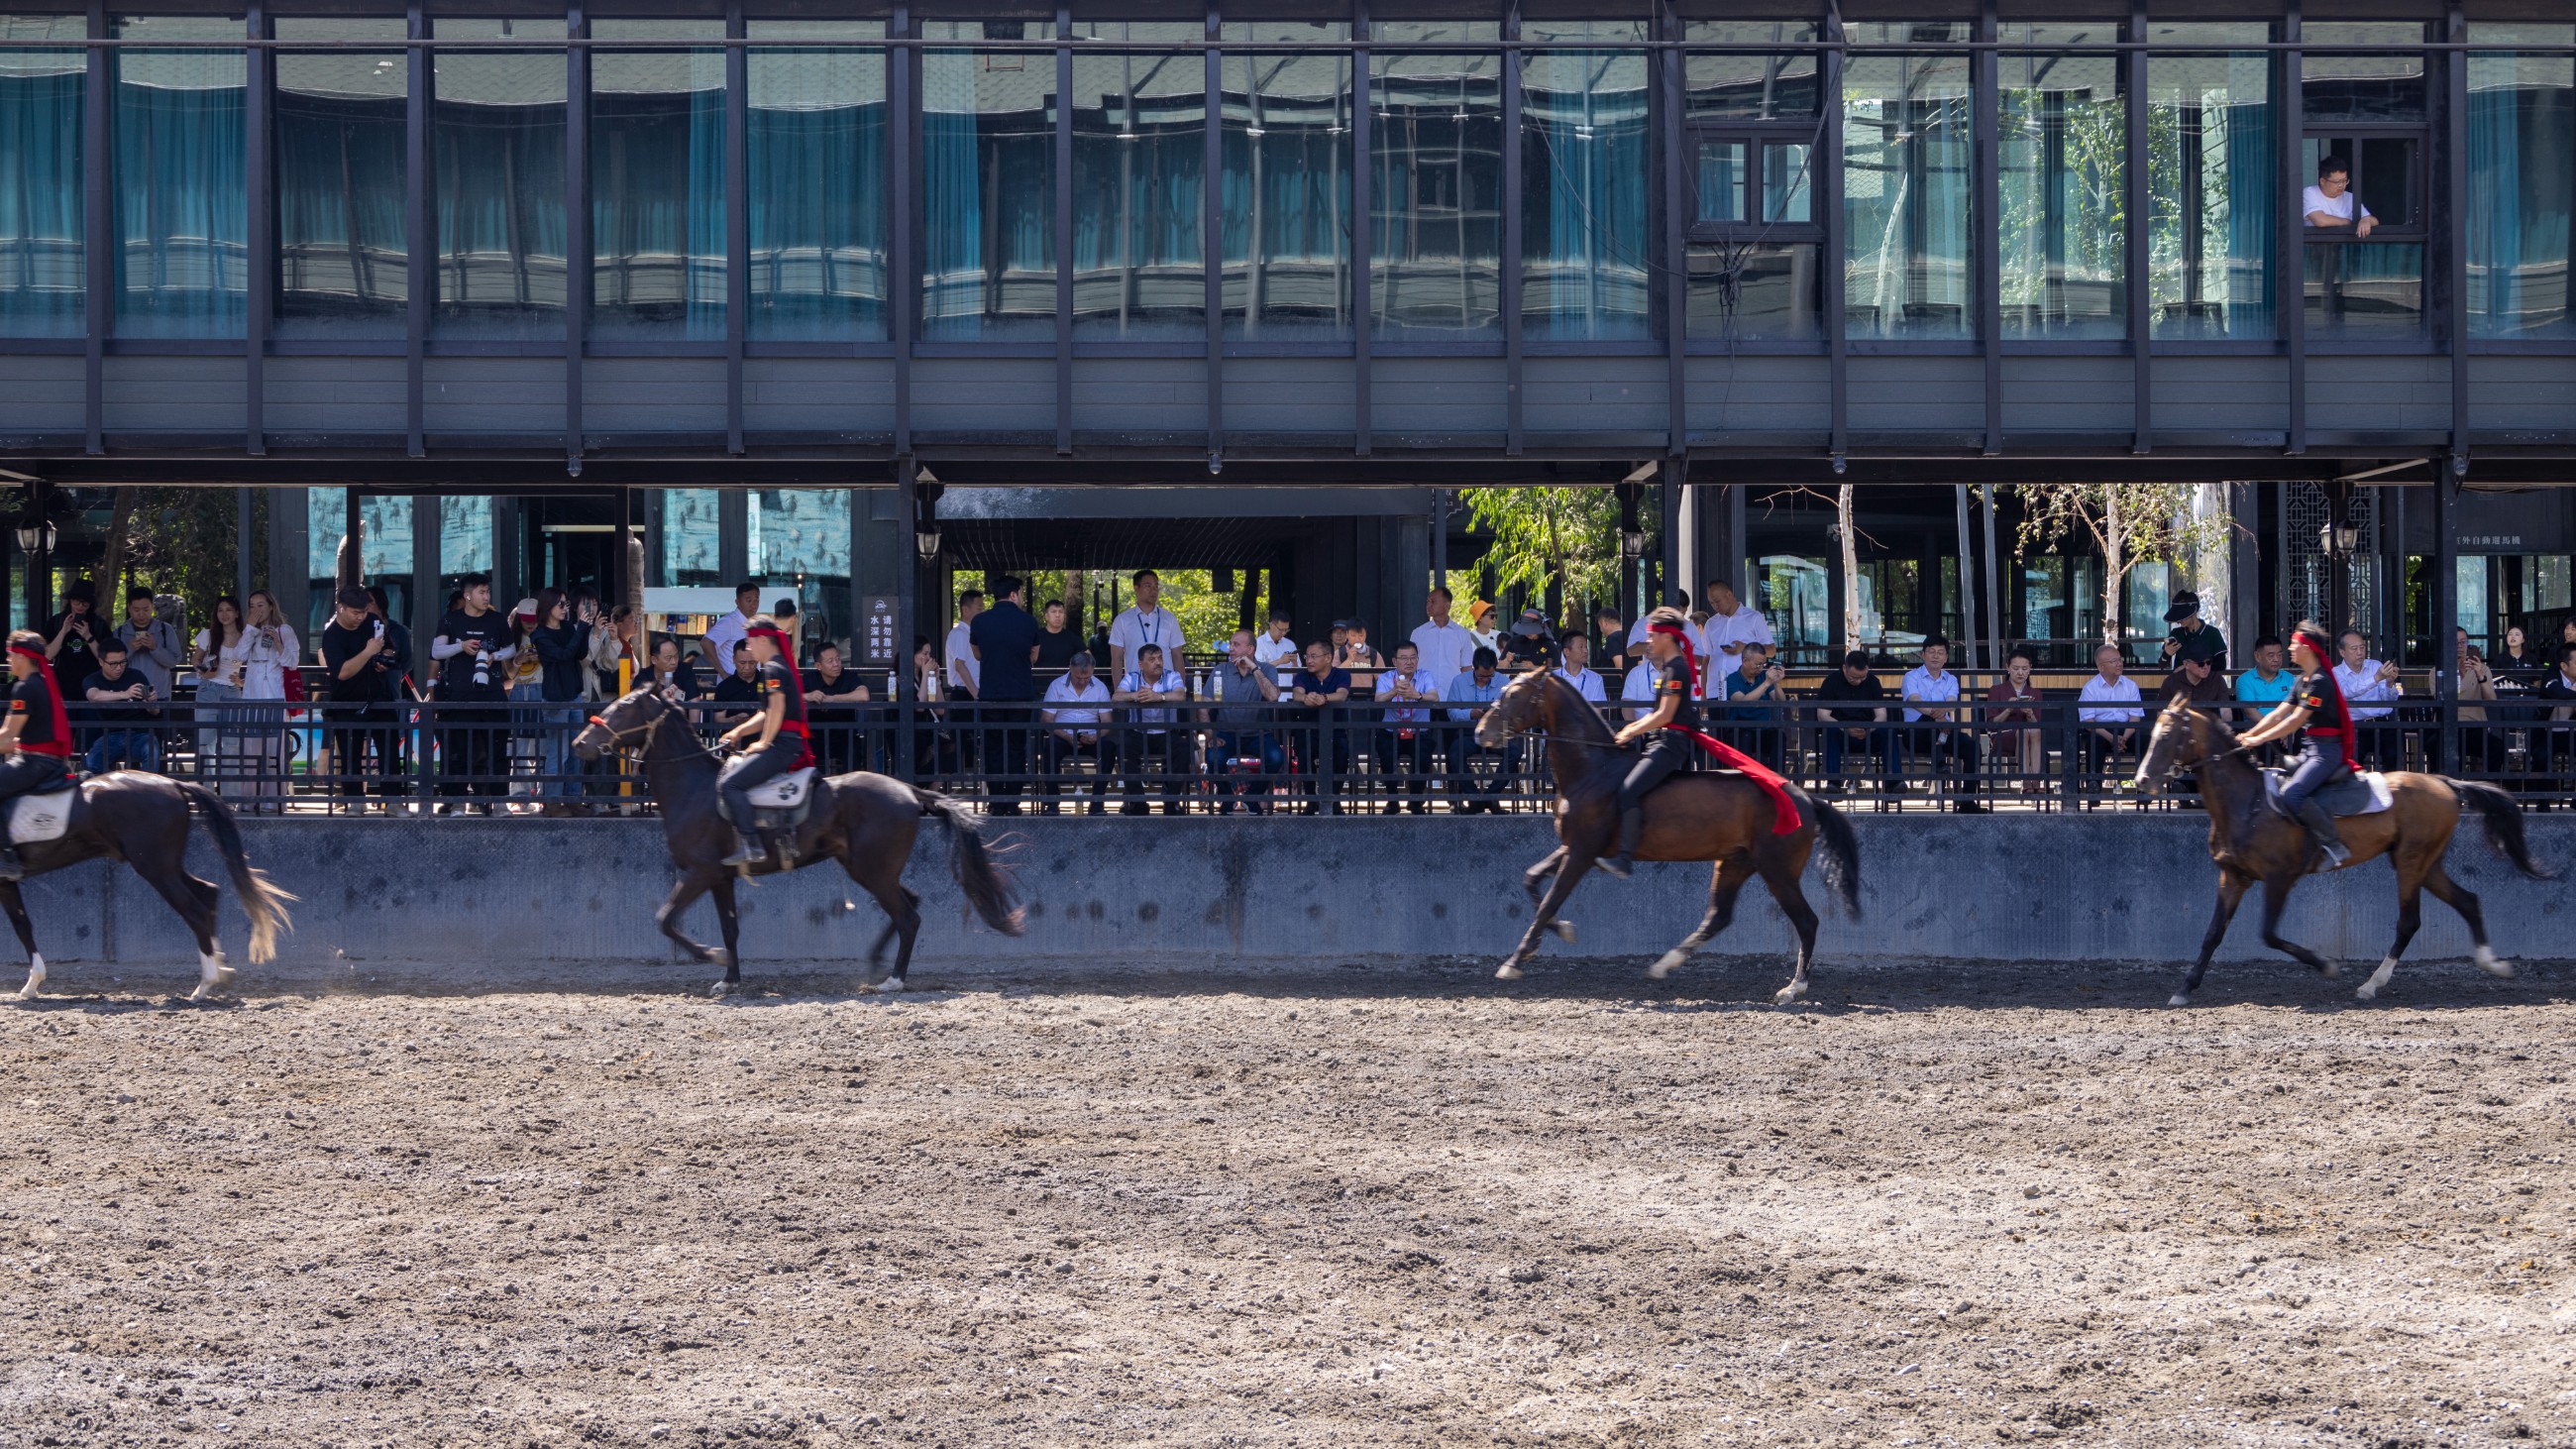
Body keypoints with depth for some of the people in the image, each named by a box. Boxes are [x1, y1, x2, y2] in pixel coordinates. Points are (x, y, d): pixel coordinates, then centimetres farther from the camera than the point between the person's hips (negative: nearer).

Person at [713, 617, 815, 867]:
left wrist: (764, 743, -16)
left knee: (731, 783, -21)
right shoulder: (778, 668, 22)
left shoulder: (773, 669, -10)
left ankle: (752, 845, -27)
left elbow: (777, 707, -22)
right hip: (791, 745, 11)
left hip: (783, 745, -11)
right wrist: (739, 731, 17)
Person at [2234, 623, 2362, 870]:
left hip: (2326, 751, -10)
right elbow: (2279, 714, 14)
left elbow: (2296, 720, -21)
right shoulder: (2302, 681, 15)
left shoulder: (2320, 682, -16)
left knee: (2292, 793, -27)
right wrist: (2248, 736, 4)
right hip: (2309, 750, 10)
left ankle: (2334, 847, -25)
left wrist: (2260, 739, -20)